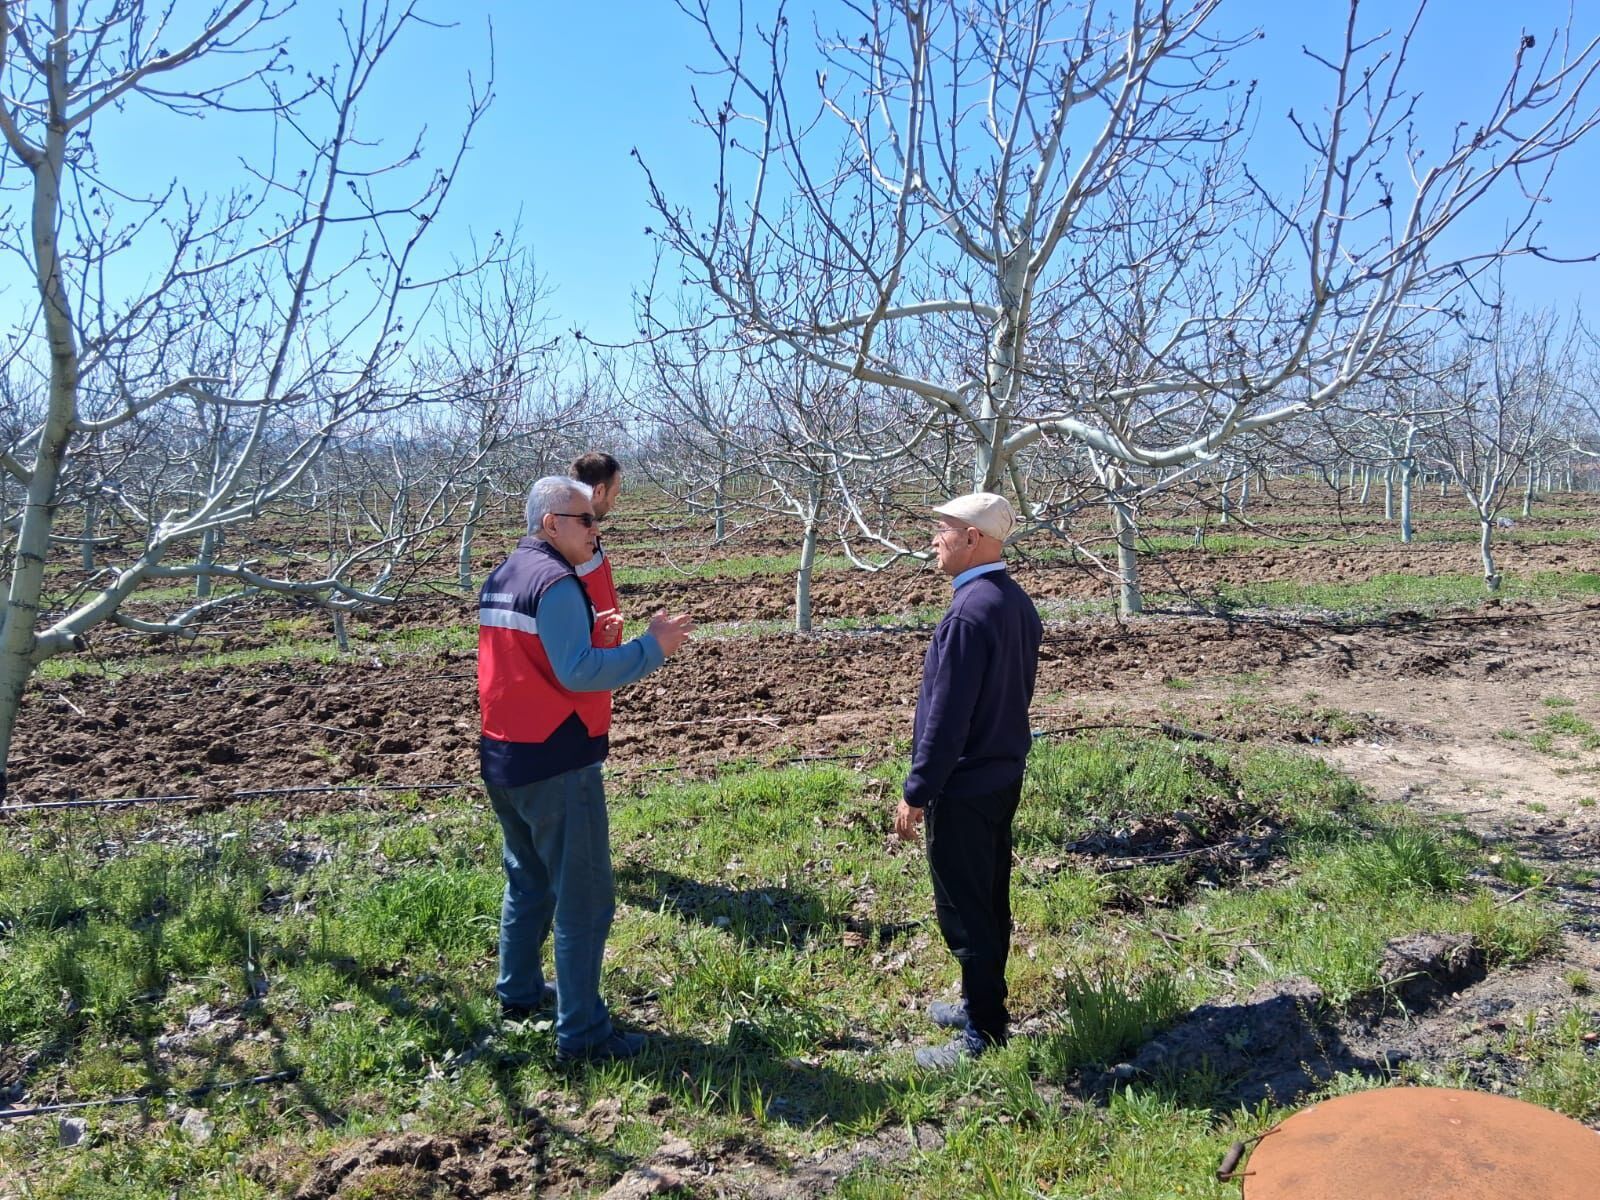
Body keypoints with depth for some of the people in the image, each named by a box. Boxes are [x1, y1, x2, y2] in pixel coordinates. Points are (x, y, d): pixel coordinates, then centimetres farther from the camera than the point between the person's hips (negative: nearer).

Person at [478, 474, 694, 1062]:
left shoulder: (500, 578, 12)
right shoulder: (556, 582, -16)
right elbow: (578, 673, -25)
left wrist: (590, 633, 16)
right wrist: (651, 647, -20)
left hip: (502, 756, 9)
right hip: (556, 765, -9)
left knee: (528, 881, 24)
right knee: (583, 899, 0)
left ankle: (518, 992, 36)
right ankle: (581, 1032, 7)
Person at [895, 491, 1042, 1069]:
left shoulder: (969, 613, -25)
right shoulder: (1017, 603, 5)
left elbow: (947, 716, -24)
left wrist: (916, 792, -16)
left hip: (963, 788, -9)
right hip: (1003, 776, 10)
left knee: (964, 912, 3)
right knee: (991, 901, 20)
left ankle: (983, 1034, 15)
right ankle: (983, 1004, 36)